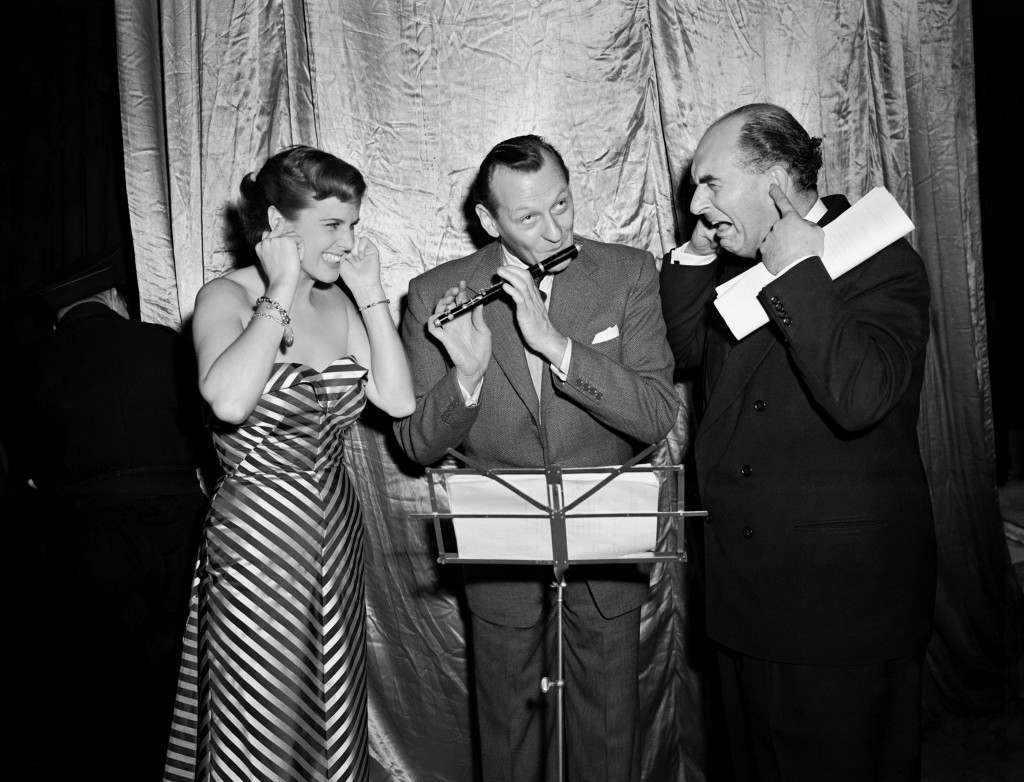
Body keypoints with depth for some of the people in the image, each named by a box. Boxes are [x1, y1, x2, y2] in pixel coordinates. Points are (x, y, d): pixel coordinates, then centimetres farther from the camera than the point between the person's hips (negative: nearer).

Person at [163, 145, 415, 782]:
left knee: (334, 705, 18)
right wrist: (281, 294, -24)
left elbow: (399, 399, -4)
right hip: (258, 535, -5)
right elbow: (228, 400, -32)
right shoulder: (226, 299, -12)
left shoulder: (336, 302, 4)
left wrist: (372, 296, -7)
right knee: (264, 729, 9)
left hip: (334, 531, 6)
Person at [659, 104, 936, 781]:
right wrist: (694, 257, 3)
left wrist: (800, 273, -25)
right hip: (746, 586, 7)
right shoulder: (736, 262, 8)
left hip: (844, 591, -7)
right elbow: (688, 353, 14)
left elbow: (858, 398, -29)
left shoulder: (883, 264, -14)